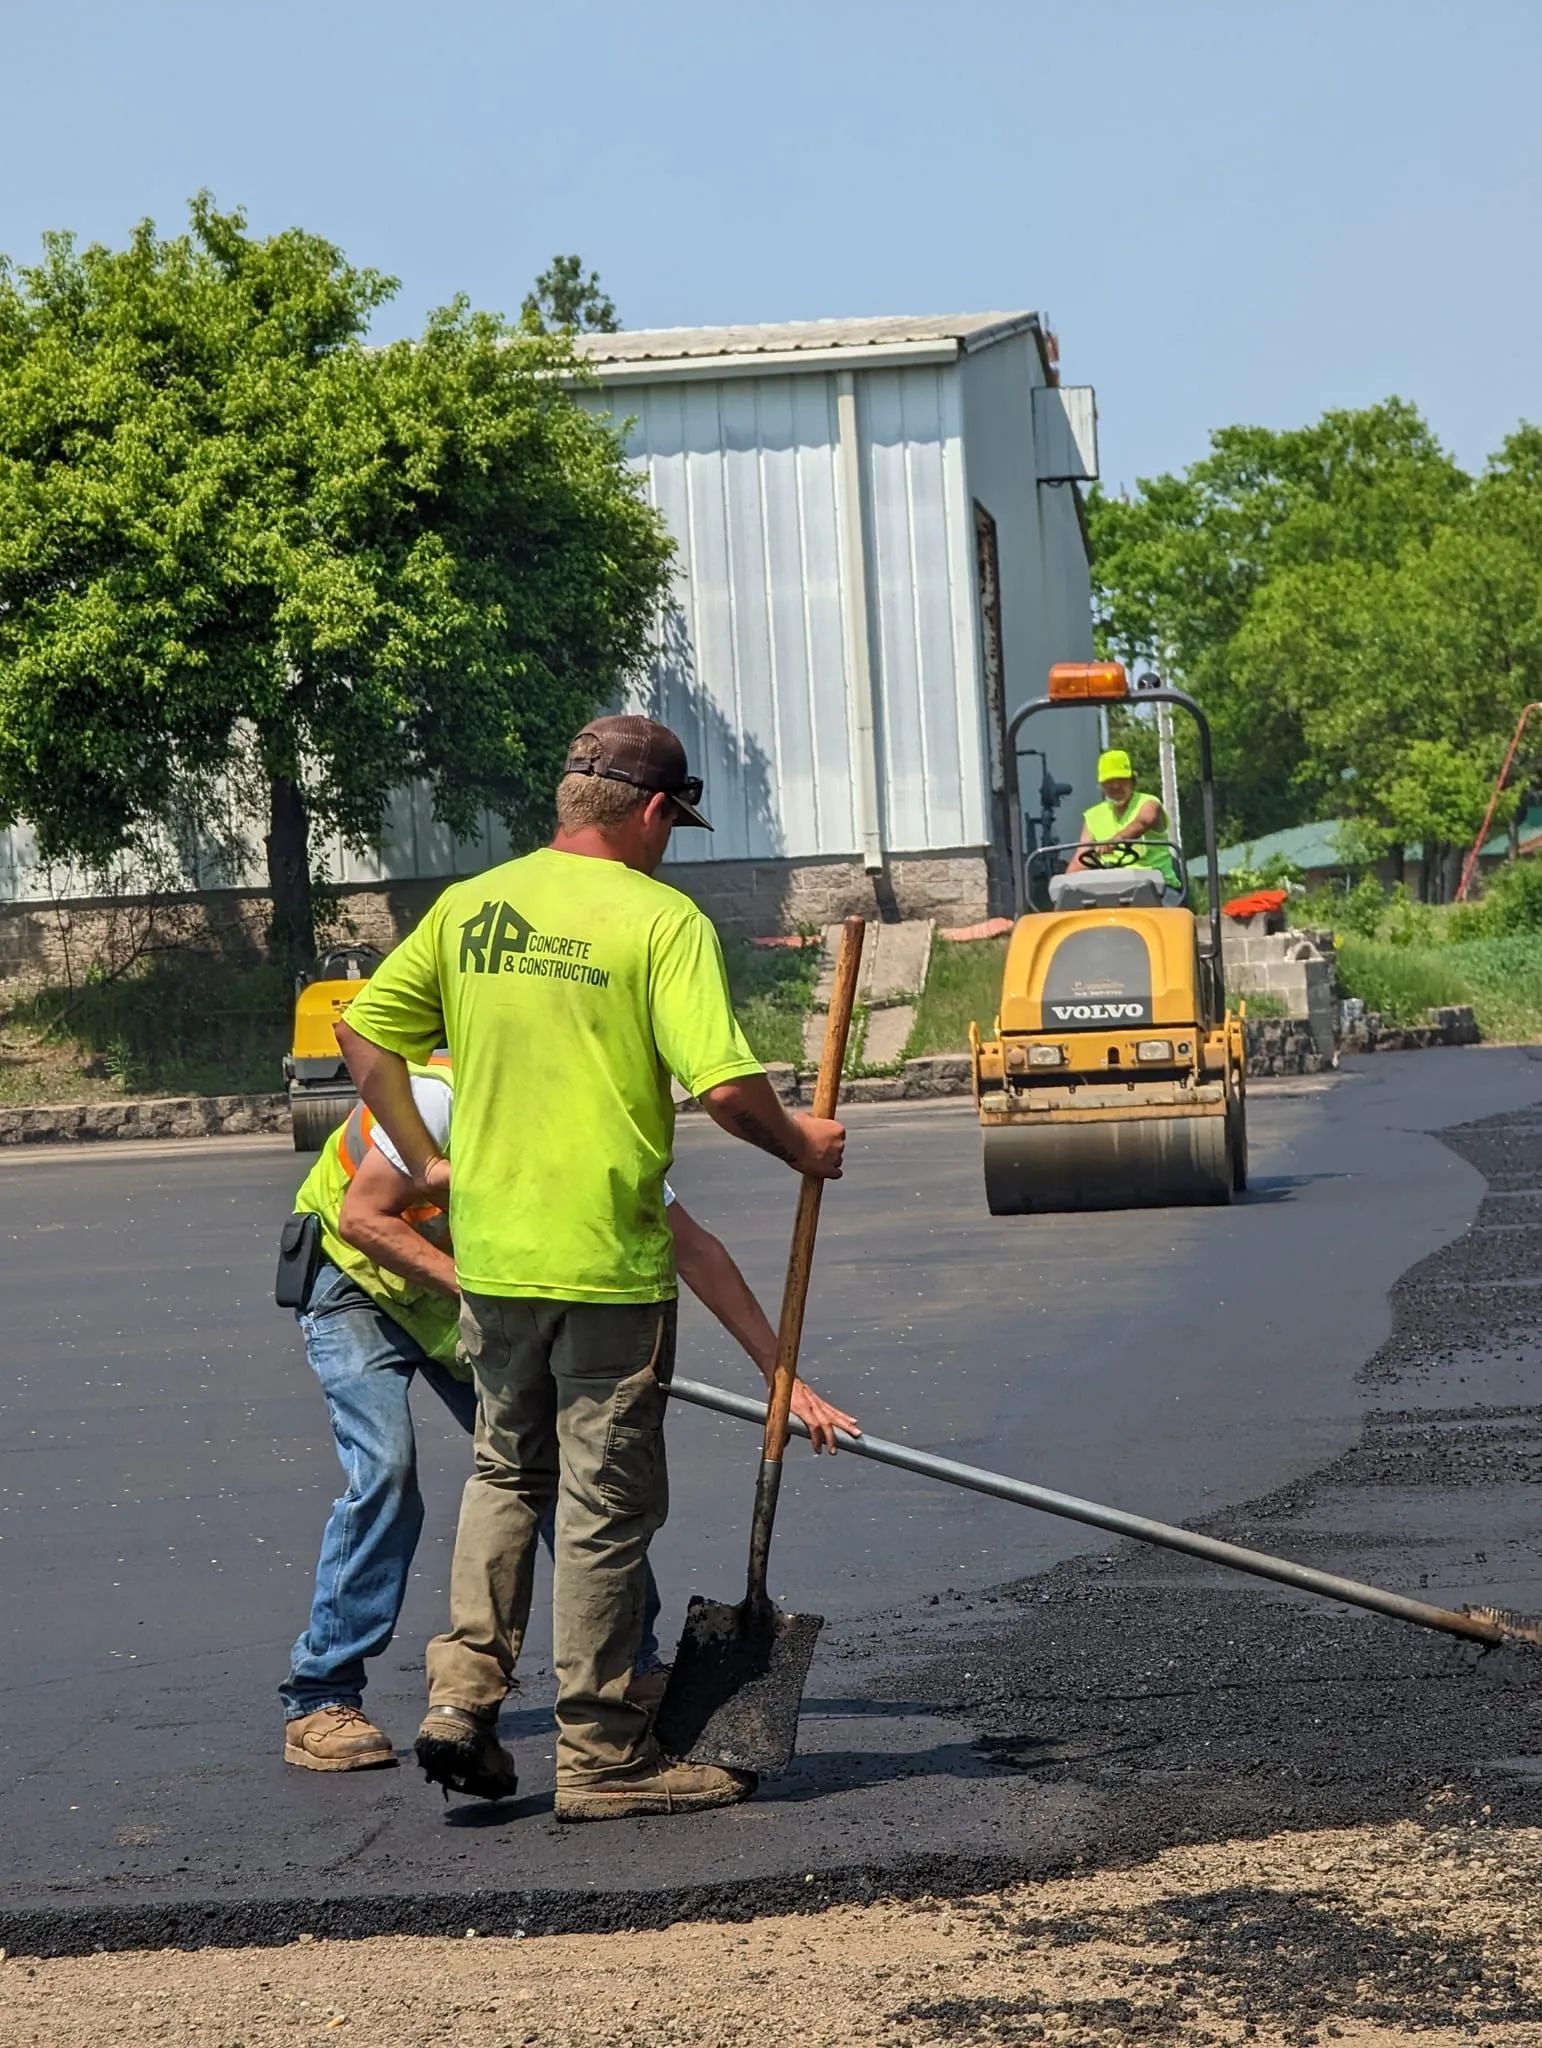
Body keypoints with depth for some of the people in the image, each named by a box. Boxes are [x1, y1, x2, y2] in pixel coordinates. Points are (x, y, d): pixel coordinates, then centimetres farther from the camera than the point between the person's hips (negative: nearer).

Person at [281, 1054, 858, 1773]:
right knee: (384, 1467, -22)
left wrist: (782, 1375, -14)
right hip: (355, 1281, -6)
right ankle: (319, 1701, -15)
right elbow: (363, 1216, -27)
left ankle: (633, 1666, 9)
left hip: (475, 1287, 6)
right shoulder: (444, 1095, -34)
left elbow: (695, 1252, -12)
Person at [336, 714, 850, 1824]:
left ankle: (463, 1692, 12)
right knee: (606, 1502, 4)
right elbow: (725, 1086, -18)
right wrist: (800, 1144, 0)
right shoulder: (661, 919, -11)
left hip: (488, 1248, 5)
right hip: (606, 1260, -5)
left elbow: (363, 1032, 10)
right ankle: (602, 1754, 10)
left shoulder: (469, 906, 5)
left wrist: (425, 1162, 19)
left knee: (506, 1470, 22)